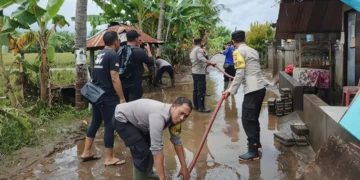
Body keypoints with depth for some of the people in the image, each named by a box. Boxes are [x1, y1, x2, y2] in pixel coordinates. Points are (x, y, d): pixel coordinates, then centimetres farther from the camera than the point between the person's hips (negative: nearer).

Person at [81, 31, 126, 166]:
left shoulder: (100, 54, 14)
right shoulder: (113, 55, -14)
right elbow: (114, 79, -20)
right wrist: (122, 98, -17)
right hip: (108, 96, -9)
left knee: (95, 122, 17)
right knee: (109, 125, -1)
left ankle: (86, 152, 25)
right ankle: (109, 158, 7)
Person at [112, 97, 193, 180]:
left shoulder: (174, 117, -10)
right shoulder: (159, 115, -38)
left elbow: (177, 141, 1)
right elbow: (157, 148, -38)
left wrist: (184, 166, 4)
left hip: (136, 120, 9)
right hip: (121, 119, -9)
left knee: (151, 147, 9)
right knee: (142, 151, -14)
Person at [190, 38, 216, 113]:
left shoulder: (192, 50, 17)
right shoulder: (199, 49, -13)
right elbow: (201, 58, -32)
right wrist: (210, 63, -42)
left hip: (194, 72, 10)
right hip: (200, 72, -10)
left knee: (196, 89, 13)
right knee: (201, 90, -9)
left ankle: (196, 106, 18)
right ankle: (201, 107, -9)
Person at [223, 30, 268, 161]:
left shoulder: (238, 52, -6)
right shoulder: (253, 50, 18)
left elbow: (240, 74, -14)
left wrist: (231, 90, -11)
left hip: (252, 90, -9)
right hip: (260, 87, 9)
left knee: (247, 120, -5)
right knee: (254, 118, 21)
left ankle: (253, 152, -2)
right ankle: (256, 143, 34)